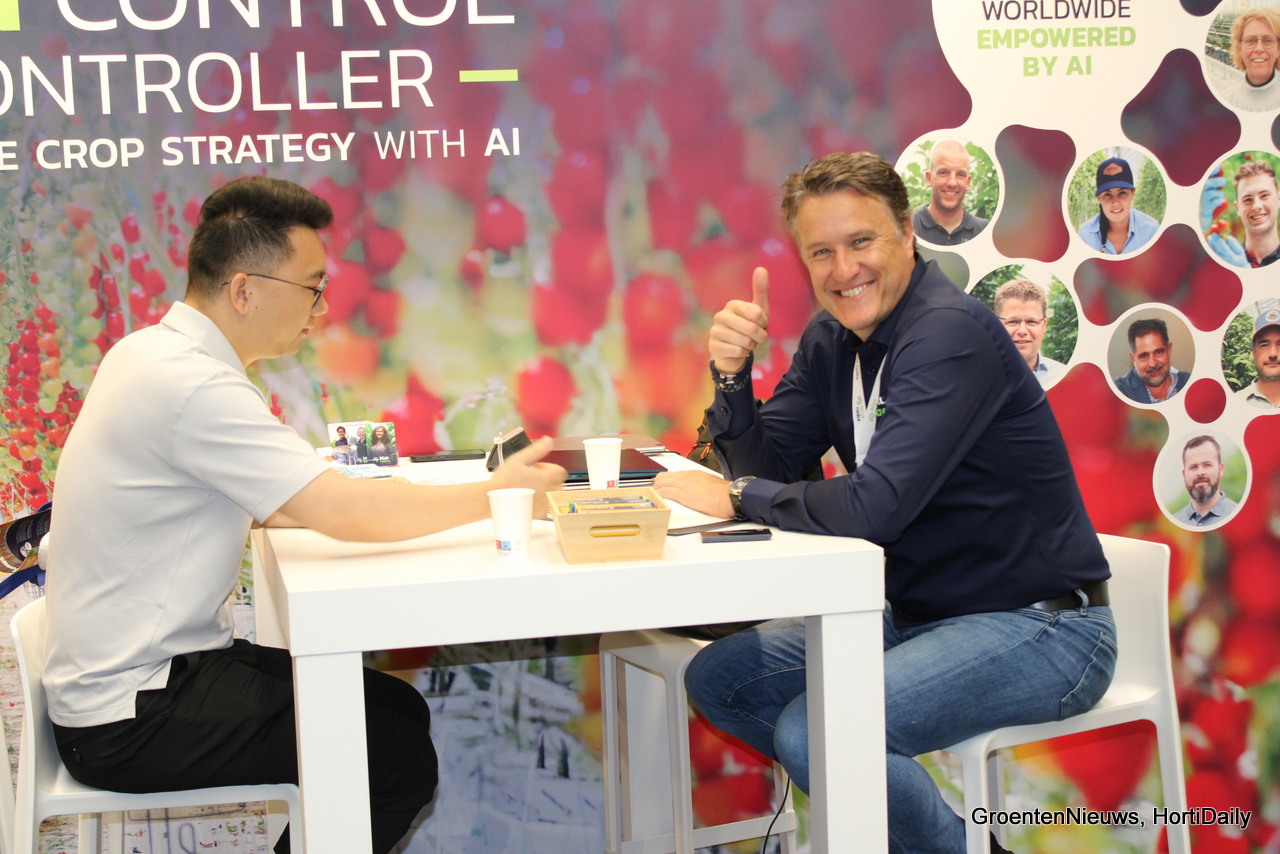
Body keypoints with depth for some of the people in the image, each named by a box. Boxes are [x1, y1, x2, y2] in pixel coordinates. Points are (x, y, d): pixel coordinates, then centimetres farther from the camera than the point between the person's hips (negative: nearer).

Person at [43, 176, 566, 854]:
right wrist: (496, 494, -13)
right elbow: (351, 516, -26)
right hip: (129, 722, -10)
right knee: (402, 749, -13)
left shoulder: (150, 351, 9)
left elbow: (270, 506, 17)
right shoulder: (193, 386, -23)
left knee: (396, 708, 9)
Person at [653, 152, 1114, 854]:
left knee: (814, 734, -27)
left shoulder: (951, 334, -22)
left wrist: (736, 498, -18)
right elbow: (768, 467, 4)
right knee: (716, 678, 4)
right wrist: (731, 373, -13)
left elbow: (877, 506, -31)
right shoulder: (831, 340, 6)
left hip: (1038, 629, -9)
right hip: (919, 610, 9)